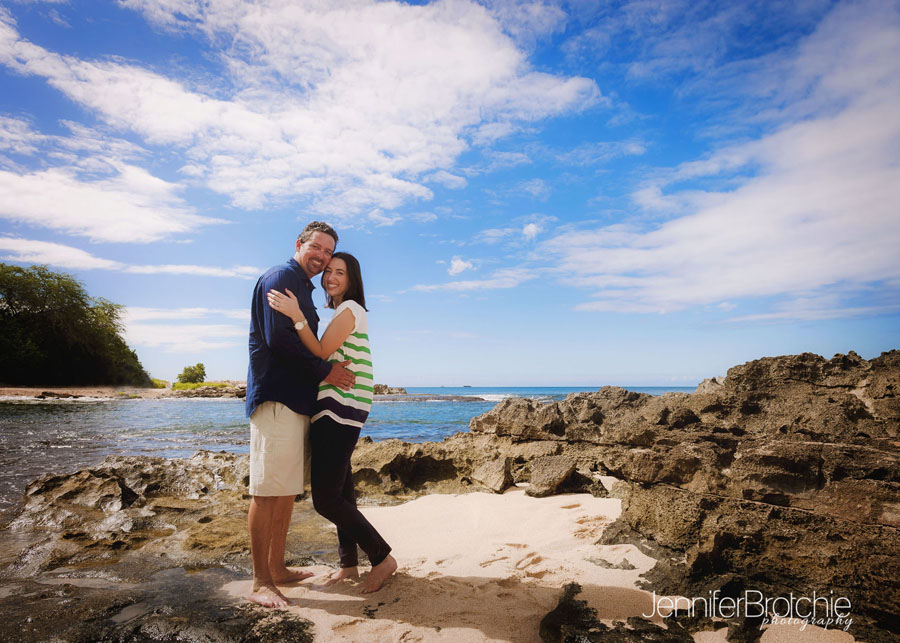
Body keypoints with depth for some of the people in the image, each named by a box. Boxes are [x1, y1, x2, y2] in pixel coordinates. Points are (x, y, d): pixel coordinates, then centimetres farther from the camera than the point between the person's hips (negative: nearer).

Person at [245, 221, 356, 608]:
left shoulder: (303, 288, 24)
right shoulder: (280, 278, -6)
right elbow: (277, 338, -18)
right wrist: (325, 371, -12)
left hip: (296, 399, 10)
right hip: (275, 398, -10)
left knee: (287, 489, 13)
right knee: (267, 490, -6)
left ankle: (277, 569, 23)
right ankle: (260, 583, 3)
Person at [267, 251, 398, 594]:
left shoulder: (349, 309, -8)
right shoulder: (341, 312, 22)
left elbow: (322, 352, -17)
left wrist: (297, 316, -24)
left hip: (340, 409, -10)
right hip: (336, 411, 10)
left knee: (325, 498, -10)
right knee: (341, 493, 14)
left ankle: (382, 557, 0)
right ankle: (349, 564, 25)